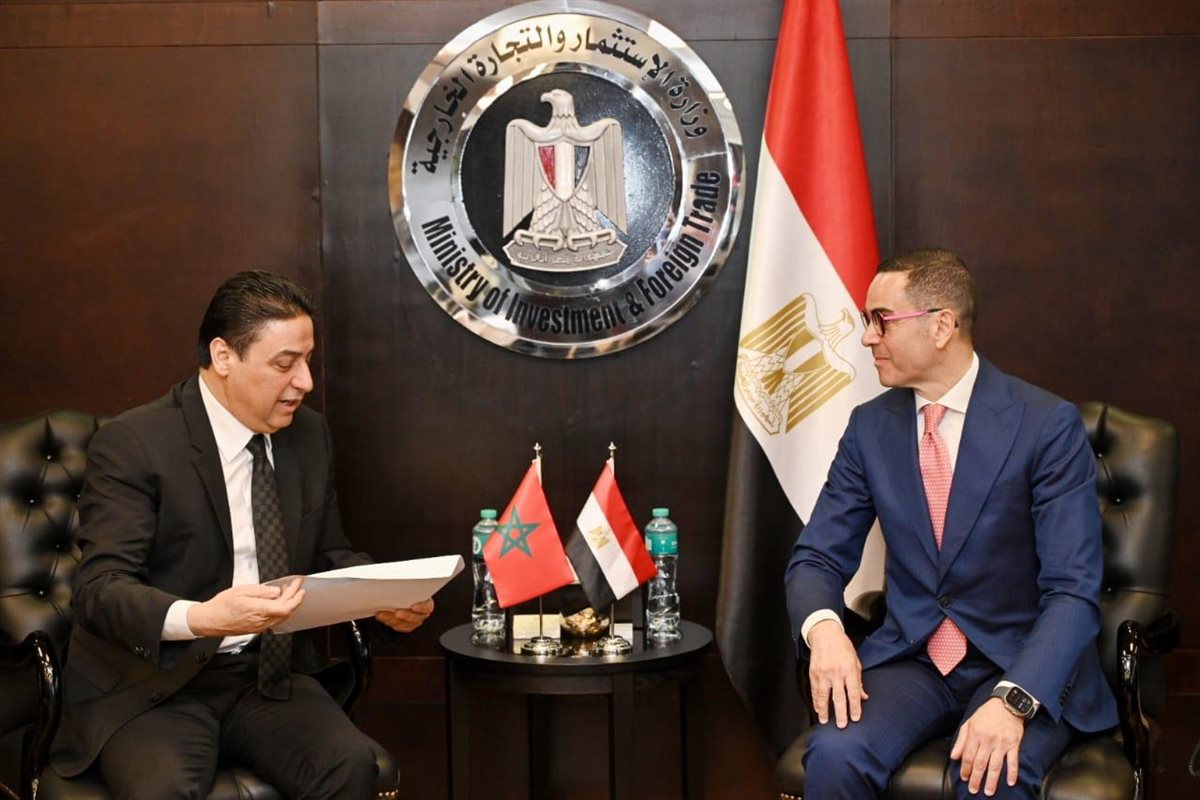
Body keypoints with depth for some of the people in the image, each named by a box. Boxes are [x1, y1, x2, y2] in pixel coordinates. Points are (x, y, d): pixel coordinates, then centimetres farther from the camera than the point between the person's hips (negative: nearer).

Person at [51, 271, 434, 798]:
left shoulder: (309, 434, 8)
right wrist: (199, 617, -37)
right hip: (153, 683, -5)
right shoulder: (131, 444, -11)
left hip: (270, 675, 5)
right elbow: (101, 587, -18)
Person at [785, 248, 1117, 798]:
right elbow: (818, 557, 5)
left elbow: (1074, 589, -15)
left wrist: (1013, 700, -31)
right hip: (910, 657, 3)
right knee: (834, 755, -27)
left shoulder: (1047, 425, -10)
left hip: (1024, 665, -3)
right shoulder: (870, 427, 4)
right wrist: (823, 627, -19)